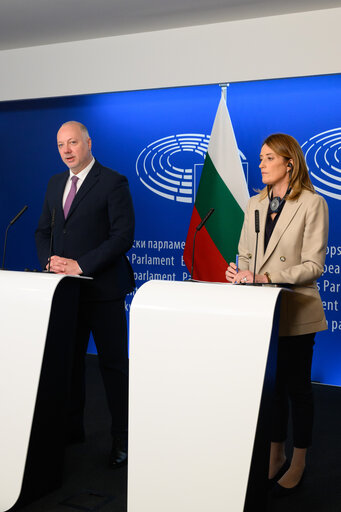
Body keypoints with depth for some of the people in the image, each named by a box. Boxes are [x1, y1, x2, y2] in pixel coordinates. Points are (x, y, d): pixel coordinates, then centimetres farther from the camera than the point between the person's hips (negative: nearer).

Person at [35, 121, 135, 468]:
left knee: (112, 363, 2)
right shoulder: (55, 183, 13)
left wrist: (82, 265, -19)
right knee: (69, 358, 15)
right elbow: (43, 230, 17)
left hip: (103, 288, -6)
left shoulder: (113, 182, -8)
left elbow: (123, 236, -15)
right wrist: (49, 260, -2)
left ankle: (122, 438, 14)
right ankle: (71, 427, 31)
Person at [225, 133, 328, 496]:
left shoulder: (312, 204, -8)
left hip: (295, 312, -5)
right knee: (271, 385, 13)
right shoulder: (255, 204, 10)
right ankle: (275, 455, 29)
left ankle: (298, 463, 23)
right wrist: (238, 273, -9)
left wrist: (263, 277, -22)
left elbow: (313, 265, -14)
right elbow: (245, 254, 14)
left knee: (296, 387, 7)